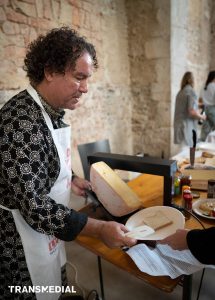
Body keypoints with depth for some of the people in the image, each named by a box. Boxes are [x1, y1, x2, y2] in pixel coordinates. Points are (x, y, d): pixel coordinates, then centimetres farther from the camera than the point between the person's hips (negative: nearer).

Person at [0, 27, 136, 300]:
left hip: (47, 230, 8)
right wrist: (99, 229, -25)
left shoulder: (51, 111, 0)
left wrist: (68, 181, 3)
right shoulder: (22, 121, -29)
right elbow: (36, 207, -30)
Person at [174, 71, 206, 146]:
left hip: (178, 124, 8)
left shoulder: (180, 92, 12)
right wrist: (201, 117, -1)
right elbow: (192, 112, -19)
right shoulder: (191, 92, -11)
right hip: (186, 126, -8)